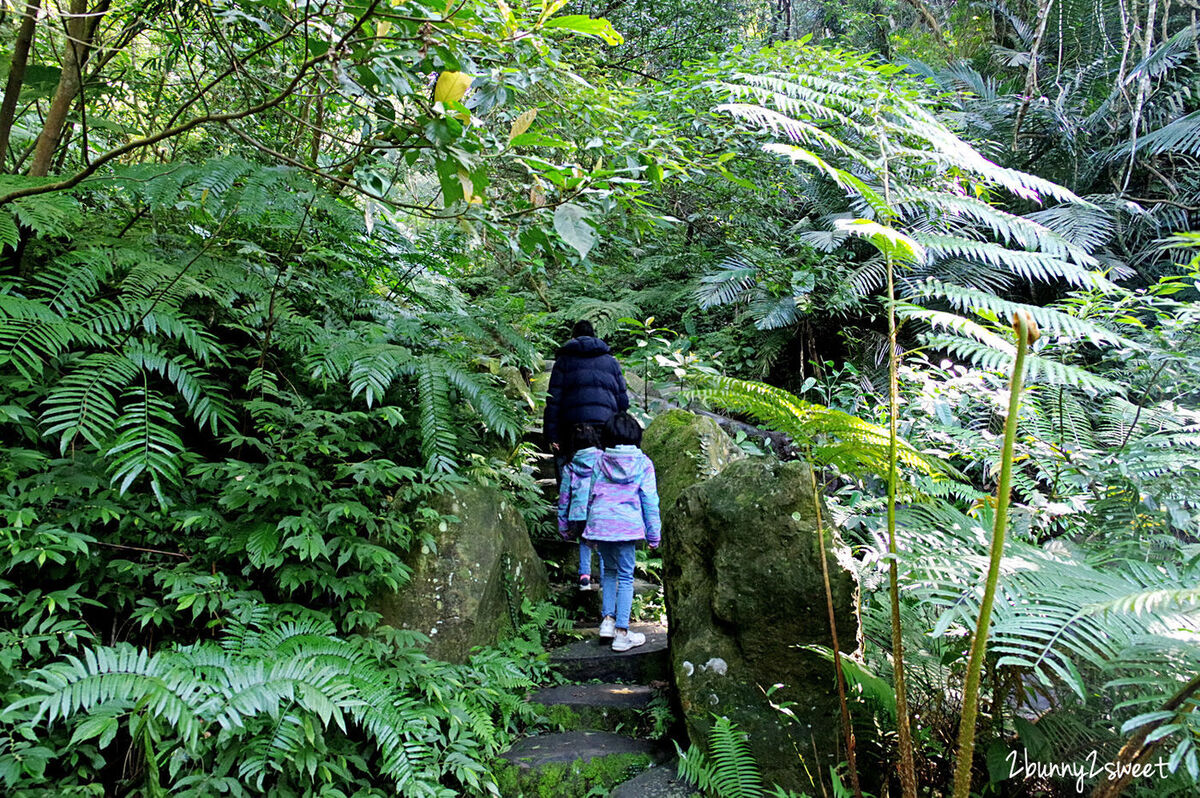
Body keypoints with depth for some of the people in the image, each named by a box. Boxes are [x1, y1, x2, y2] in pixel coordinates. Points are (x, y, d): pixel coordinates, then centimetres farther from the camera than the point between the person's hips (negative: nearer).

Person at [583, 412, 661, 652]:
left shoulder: (601, 462, 8)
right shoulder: (642, 463, 1)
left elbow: (591, 496, 12)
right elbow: (649, 500, 1)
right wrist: (654, 534, 7)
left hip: (600, 523, 3)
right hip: (627, 525, -3)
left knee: (609, 571, 21)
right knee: (625, 577, 4)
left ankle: (607, 619, 13)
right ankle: (622, 633, 4)